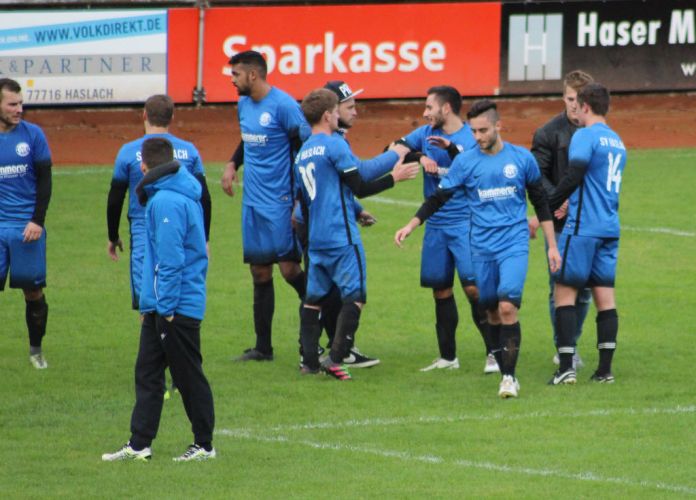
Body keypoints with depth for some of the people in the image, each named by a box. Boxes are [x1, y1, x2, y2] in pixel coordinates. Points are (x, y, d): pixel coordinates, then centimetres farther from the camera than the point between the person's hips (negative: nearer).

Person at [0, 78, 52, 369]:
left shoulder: (33, 135, 0)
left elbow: (44, 180, 2)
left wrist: (37, 221, -7)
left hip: (27, 227, 0)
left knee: (33, 291, 5)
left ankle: (36, 350, 20)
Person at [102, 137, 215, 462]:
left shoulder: (166, 202, -18)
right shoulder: (184, 197, 13)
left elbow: (170, 259, -21)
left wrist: (166, 306, -18)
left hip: (176, 308, -10)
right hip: (161, 306, 10)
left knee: (189, 377, 0)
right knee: (147, 373, 11)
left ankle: (204, 445, 8)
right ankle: (139, 444, 13)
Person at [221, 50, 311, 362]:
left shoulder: (284, 105, -14)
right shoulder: (243, 104, 10)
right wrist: (232, 164, 10)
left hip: (280, 203, -7)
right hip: (253, 202, 7)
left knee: (289, 269, -10)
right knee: (260, 272, 8)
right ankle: (263, 348, 11)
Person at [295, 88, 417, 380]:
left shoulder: (302, 154, 14)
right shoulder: (335, 146, -10)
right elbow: (360, 188, -11)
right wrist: (394, 178, -1)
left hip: (316, 238, 8)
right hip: (342, 236, -8)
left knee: (314, 298, 11)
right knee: (354, 296, -4)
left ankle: (309, 361, 9)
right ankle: (336, 358, -12)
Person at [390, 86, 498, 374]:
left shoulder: (470, 140, -7)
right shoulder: (427, 134, 9)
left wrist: (451, 148, -31)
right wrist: (420, 158, -7)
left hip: (463, 223, -6)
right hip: (435, 226, 6)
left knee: (473, 287, -15)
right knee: (441, 291, 10)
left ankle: (493, 353, -11)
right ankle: (447, 357, 20)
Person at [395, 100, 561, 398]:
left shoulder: (522, 158, 1)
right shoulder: (465, 161, 1)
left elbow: (541, 203, 9)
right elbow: (438, 197, 3)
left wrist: (552, 245, 8)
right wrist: (411, 225, -8)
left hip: (514, 244, -2)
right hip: (482, 247, 2)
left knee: (507, 307, -17)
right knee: (492, 311, 6)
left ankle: (510, 376, -13)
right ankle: (506, 374, 17)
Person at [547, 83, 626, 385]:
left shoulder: (585, 136, -10)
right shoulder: (617, 142, 15)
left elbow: (573, 178, -20)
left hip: (583, 228, -7)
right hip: (610, 228, 7)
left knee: (565, 291, -3)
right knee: (604, 294, 7)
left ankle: (566, 368, -10)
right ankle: (605, 369, 5)